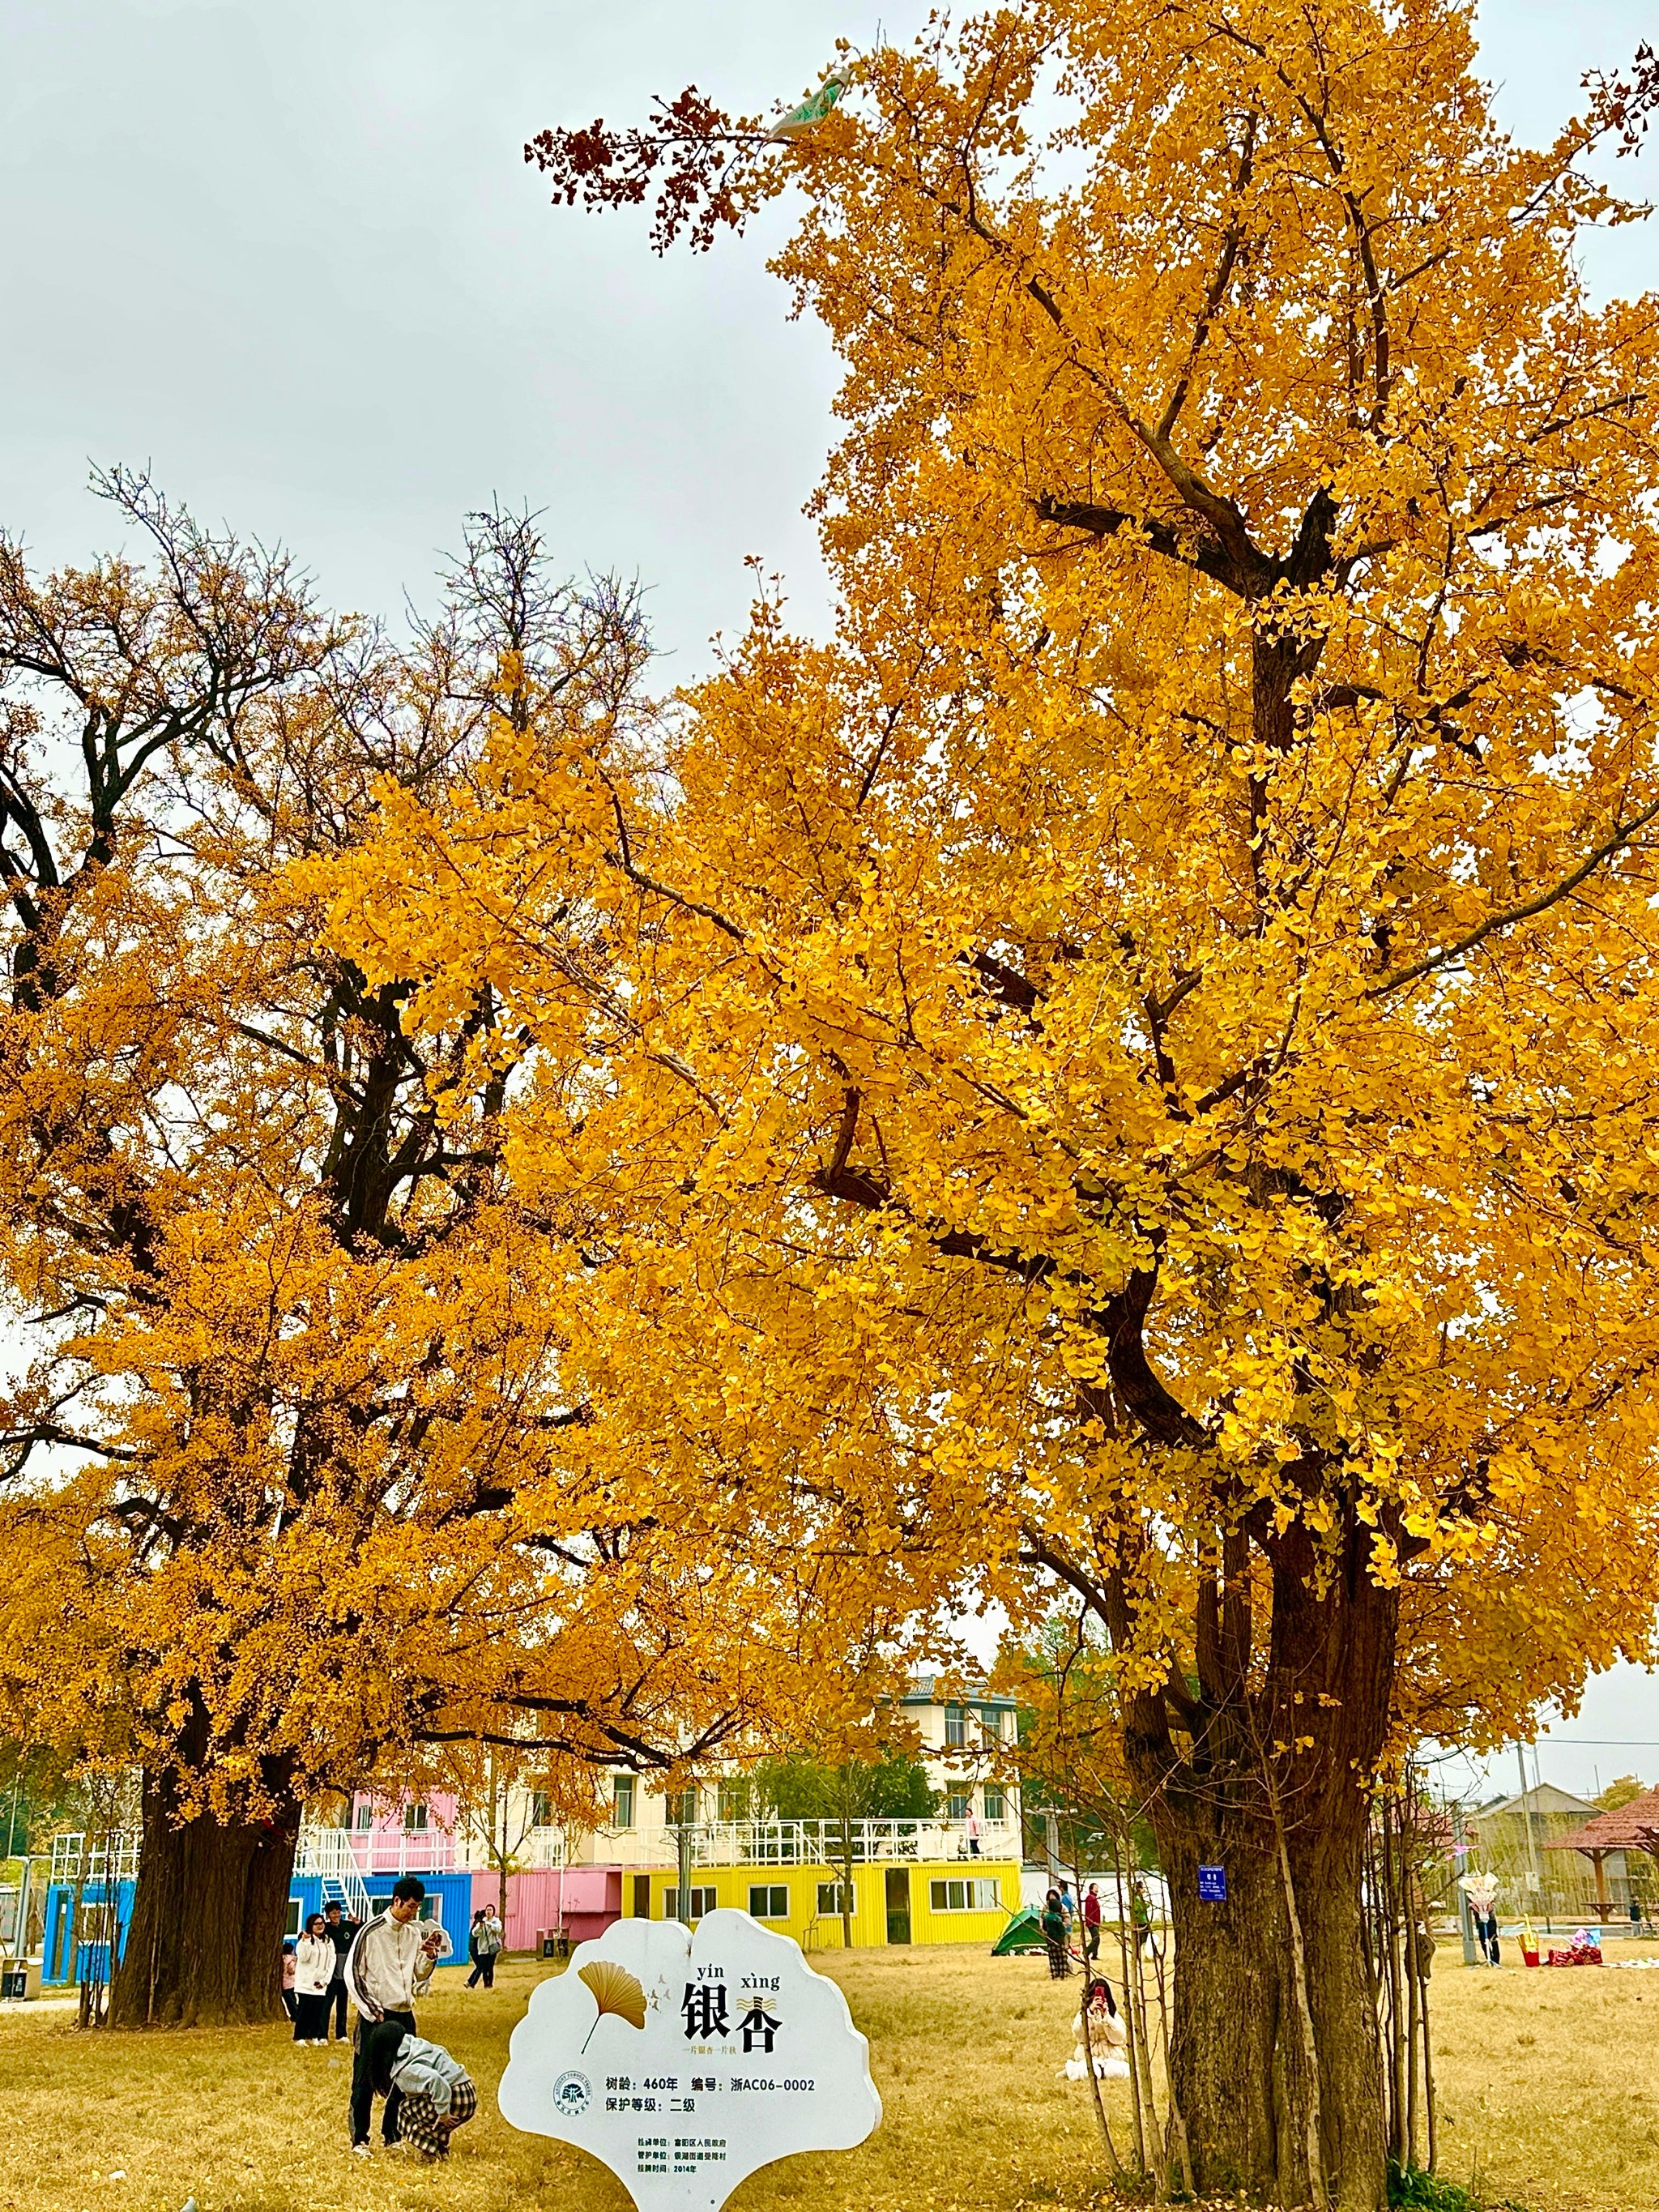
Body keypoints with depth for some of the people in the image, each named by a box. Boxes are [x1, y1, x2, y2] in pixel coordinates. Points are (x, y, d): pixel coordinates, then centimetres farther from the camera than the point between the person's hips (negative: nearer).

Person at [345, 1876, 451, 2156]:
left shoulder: (415, 1933, 6)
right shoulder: (372, 1931, -9)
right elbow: (353, 1973, -6)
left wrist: (429, 1957, -6)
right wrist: (371, 2009, -9)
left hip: (404, 2015, 5)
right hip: (375, 2015, -5)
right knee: (365, 2079, 1)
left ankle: (391, 2135, 21)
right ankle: (359, 2140, 12)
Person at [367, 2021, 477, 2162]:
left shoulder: (405, 2067, -14)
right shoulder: (418, 2046, 13)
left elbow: (434, 2080, -29)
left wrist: (443, 2113, -21)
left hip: (455, 2101, -9)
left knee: (406, 2110, 6)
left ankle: (432, 2153, 4)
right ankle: (442, 2151, 23)